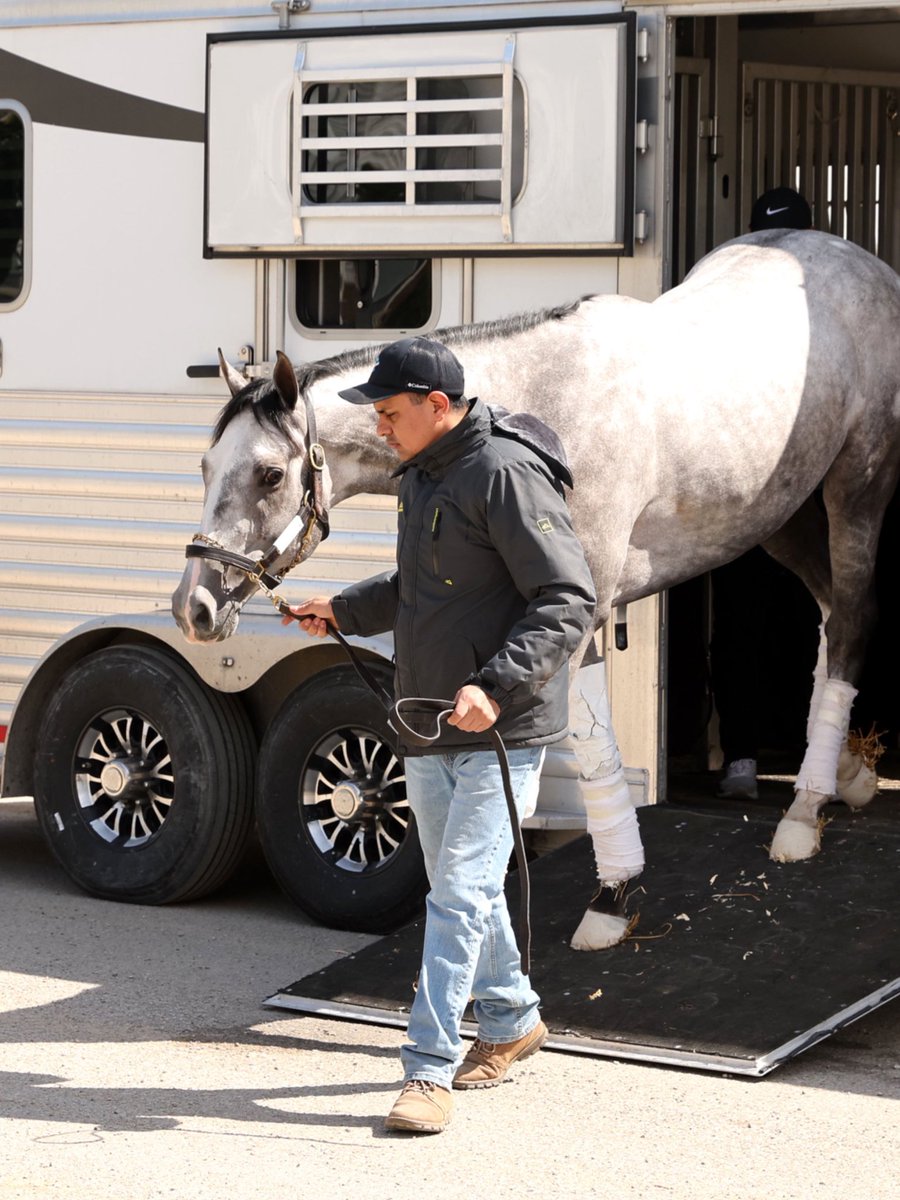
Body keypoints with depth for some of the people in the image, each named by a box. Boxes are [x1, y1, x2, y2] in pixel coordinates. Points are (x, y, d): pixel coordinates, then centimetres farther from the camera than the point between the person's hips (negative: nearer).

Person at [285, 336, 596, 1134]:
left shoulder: (506, 475, -17)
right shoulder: (421, 477, 12)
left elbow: (570, 601, -22)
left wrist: (495, 687, -29)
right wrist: (344, 610, 19)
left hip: (500, 732, -9)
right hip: (429, 729, 9)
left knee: (462, 893, -11)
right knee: (458, 887, 18)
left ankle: (430, 1069, -9)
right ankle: (511, 1023, 36)